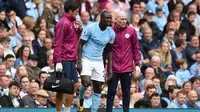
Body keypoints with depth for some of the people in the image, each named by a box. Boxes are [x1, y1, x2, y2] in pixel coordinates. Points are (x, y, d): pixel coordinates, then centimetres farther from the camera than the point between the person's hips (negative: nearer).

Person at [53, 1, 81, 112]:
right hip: (64, 60, -9)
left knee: (75, 85, 8)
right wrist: (58, 61, -22)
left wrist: (79, 29, 5)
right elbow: (58, 43, -17)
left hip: (71, 60, 9)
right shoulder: (63, 23, -13)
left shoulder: (72, 22, 14)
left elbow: (76, 38, 25)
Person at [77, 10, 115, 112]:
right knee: (86, 83, -23)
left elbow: (109, 51, 12)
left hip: (99, 62, 5)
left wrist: (110, 68, 9)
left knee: (97, 90, 2)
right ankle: (81, 99, 8)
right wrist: (79, 62, -15)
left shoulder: (111, 33, 2)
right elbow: (80, 45, -8)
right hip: (86, 60, -5)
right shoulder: (91, 29, -13)